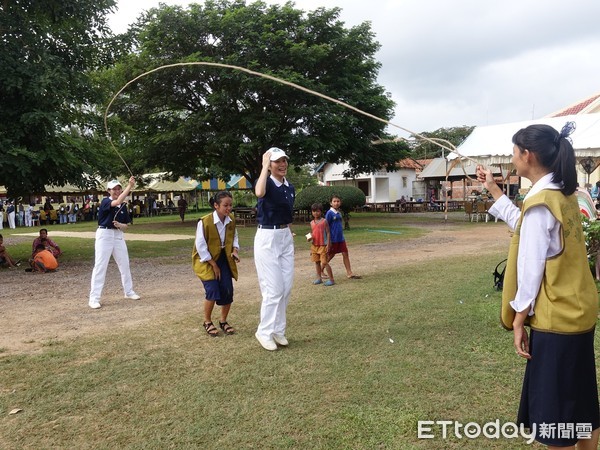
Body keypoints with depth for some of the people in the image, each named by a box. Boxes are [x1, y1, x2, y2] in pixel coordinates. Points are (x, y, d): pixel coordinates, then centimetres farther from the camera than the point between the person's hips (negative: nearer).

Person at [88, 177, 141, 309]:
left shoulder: (124, 206, 8)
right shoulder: (105, 202, -10)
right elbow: (117, 202, -33)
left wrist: (120, 225, -12)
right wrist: (130, 186, -34)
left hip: (118, 235, 6)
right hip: (104, 235, -6)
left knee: (125, 264, 12)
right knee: (100, 266, -8)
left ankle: (129, 291, 27)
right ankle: (94, 298, -4)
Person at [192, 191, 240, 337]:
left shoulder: (231, 220, -6)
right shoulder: (204, 222, -24)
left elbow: (234, 237, 12)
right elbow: (201, 246, -19)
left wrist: (235, 251, -8)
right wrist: (214, 265, -16)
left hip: (224, 258, 5)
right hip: (207, 260, -5)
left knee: (228, 290, -4)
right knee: (212, 291, -15)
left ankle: (223, 321, 18)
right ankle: (207, 322, 9)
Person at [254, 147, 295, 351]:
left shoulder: (290, 187, 9)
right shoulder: (267, 183, -12)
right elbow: (259, 193, -38)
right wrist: (265, 165, -29)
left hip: (286, 238, 7)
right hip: (267, 238, -7)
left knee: (286, 287, 10)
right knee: (273, 288, -6)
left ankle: (278, 330, 23)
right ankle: (264, 332, 9)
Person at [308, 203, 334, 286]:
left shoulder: (324, 221, -5)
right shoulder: (312, 223, 9)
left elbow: (328, 233, -6)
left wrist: (328, 244, -13)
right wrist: (310, 238, -4)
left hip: (323, 245, -6)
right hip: (314, 245, 6)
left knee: (324, 262, -8)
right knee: (317, 262, 12)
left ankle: (331, 279, -2)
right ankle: (319, 278, 23)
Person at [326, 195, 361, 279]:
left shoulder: (339, 213, 9)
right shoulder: (329, 213, -13)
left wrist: (341, 236, 18)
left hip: (341, 238, 7)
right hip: (333, 238, -7)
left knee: (345, 254, 4)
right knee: (330, 255, 5)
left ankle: (349, 273, 8)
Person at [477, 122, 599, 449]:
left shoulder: (540, 202, -20)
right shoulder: (563, 194, 8)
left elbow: (531, 267, -19)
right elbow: (524, 225, 23)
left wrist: (519, 320, -11)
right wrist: (493, 189, 27)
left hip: (556, 318, -9)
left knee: (553, 407, 6)